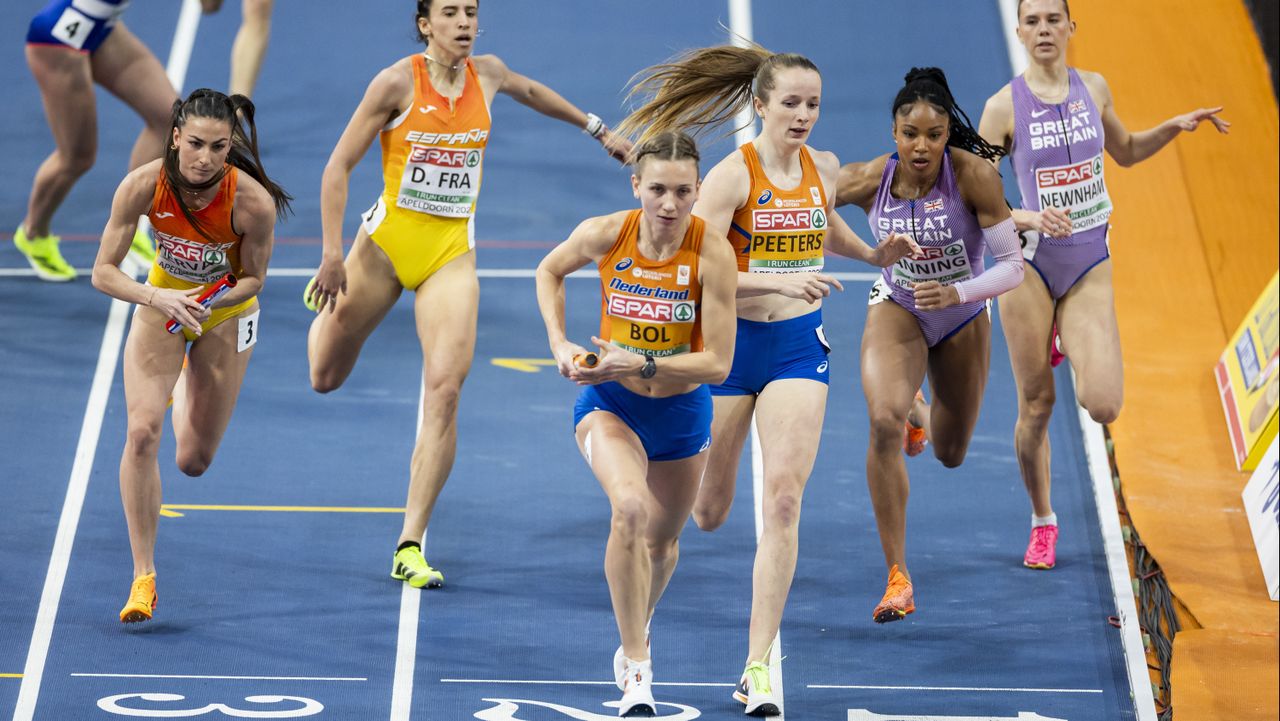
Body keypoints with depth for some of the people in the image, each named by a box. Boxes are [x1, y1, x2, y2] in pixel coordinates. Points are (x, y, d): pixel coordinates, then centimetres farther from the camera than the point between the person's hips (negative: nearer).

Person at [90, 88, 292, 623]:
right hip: (160, 301, 0)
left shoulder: (253, 201, -30)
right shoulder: (143, 185, -27)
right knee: (142, 432, -20)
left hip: (225, 313, 0)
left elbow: (252, 280, -14)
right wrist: (158, 296, -40)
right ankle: (143, 575, -10)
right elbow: (103, 273, -22)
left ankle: (187, 387, 44)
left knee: (193, 462, 7)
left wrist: (206, 302, -32)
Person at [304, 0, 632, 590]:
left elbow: (529, 90, 27)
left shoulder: (488, 73, 2)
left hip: (451, 253, 2)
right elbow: (338, 168, -10)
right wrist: (332, 255, -16)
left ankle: (410, 547, -11)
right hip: (386, 241, -2)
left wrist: (594, 127, 36)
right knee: (326, 378, 13)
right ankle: (327, 298, 51)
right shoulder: (397, 82, -12)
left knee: (445, 391, -16)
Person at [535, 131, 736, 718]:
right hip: (609, 403, -1)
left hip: (681, 411, 1)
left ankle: (634, 638, 52)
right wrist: (559, 344, -6)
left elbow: (717, 362, -21)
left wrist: (639, 365, -31)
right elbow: (549, 272, 6)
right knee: (629, 508, -30)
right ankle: (637, 672, -22)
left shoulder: (712, 254, -22)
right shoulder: (604, 234, -18)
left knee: (661, 543, 19)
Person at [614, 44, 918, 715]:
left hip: (799, 345, 3)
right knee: (707, 513, 9)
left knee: (783, 497, -13)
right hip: (730, 341, -3)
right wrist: (781, 280, -30)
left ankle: (759, 666, -10)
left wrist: (874, 254, 15)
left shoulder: (824, 169, 4)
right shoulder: (731, 174, -13)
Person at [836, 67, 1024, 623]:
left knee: (950, 454, 16)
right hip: (897, 310, -1)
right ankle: (898, 580, -21)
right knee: (883, 421, -30)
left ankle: (917, 411, 58)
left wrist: (956, 293, -39)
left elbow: (1012, 266, -25)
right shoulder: (868, 180, -22)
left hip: (963, 318, 1)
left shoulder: (974, 174, -26)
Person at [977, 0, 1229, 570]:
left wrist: (1174, 127, 8)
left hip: (1090, 265, 2)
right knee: (1036, 406, 2)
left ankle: (1064, 343, 24)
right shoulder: (1003, 107, -8)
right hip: (1029, 262, -2)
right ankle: (1042, 523, 24)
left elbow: (1125, 152, 23)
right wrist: (1027, 217, -25)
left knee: (1103, 407, -12)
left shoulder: (1093, 88, 4)